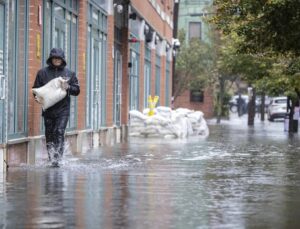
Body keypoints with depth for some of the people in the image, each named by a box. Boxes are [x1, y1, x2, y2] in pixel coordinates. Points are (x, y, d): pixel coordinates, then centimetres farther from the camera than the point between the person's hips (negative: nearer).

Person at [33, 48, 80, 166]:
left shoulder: (69, 73, 8)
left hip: (63, 109, -1)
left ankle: (57, 158, -13)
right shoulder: (42, 72, 7)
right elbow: (36, 88, 9)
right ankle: (51, 158, 15)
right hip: (48, 109, 1)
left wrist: (68, 87, -12)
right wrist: (37, 97, -12)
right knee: (49, 134, 5)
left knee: (59, 132, -13)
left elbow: (77, 90, 9)